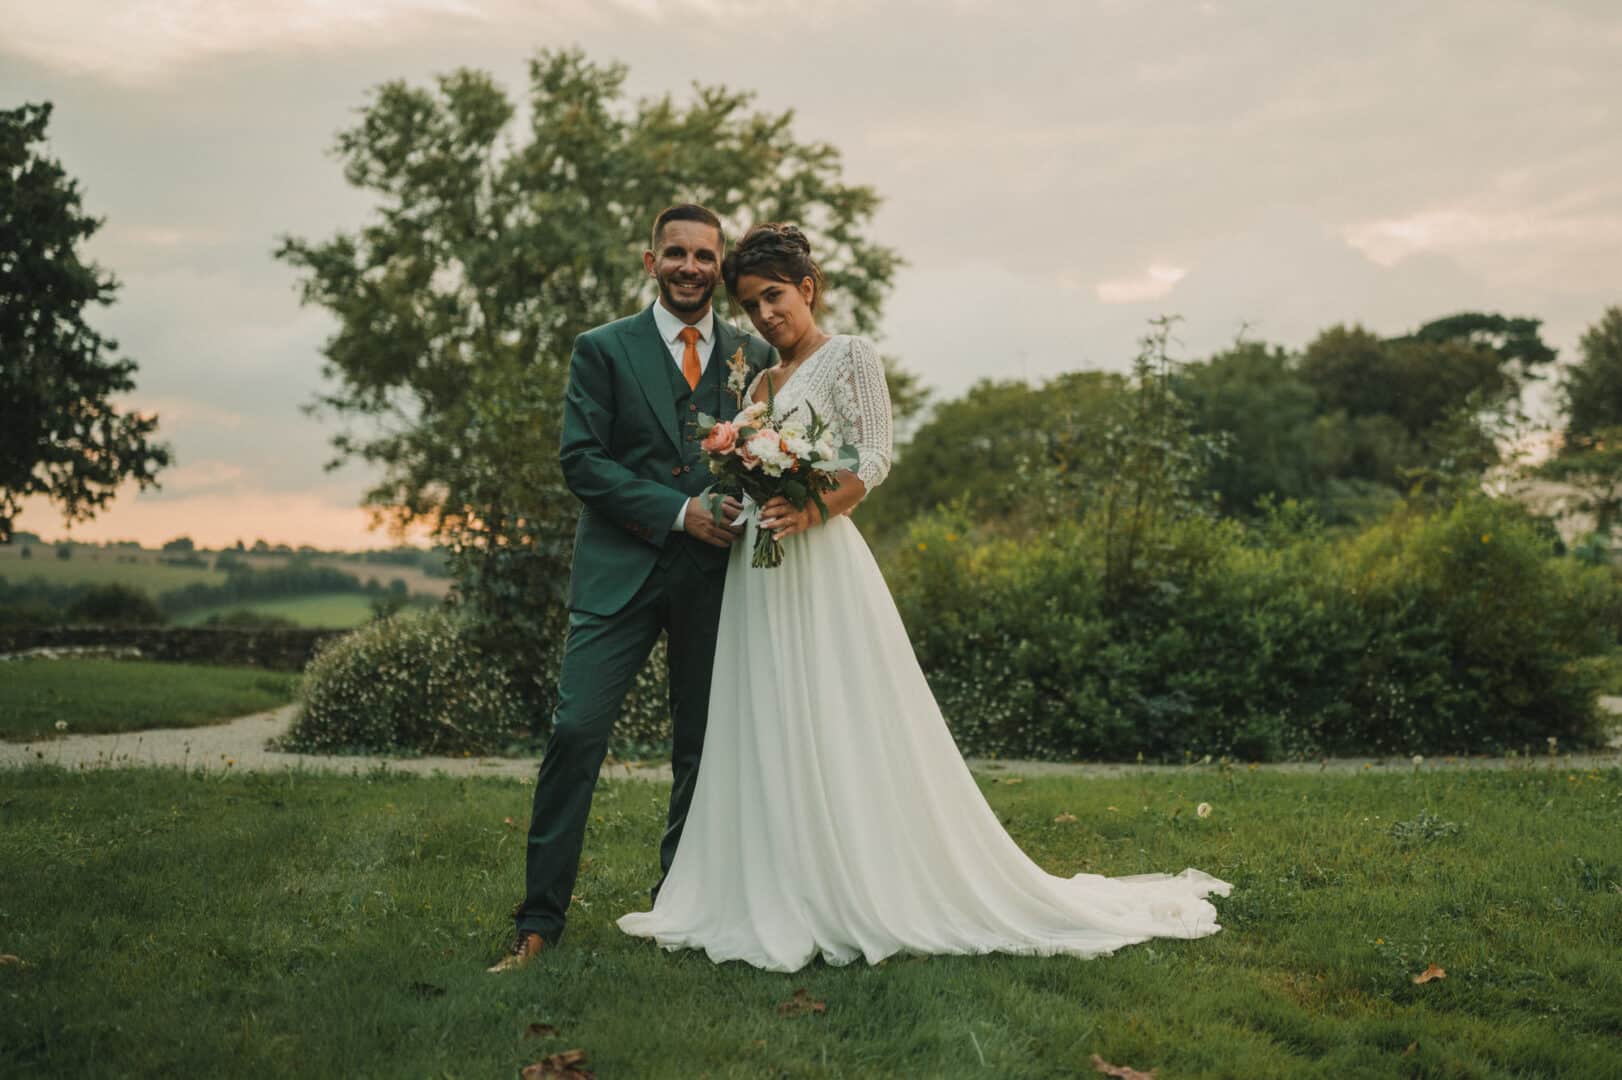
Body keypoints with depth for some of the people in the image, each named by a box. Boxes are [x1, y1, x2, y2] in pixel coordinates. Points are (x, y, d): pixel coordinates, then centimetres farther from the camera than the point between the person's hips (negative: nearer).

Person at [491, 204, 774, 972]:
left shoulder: (754, 355, 11)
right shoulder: (602, 349, 4)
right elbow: (580, 459, -4)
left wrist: (749, 507, -8)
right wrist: (678, 511, -13)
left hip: (714, 576, 3)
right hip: (621, 571, -2)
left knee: (704, 747, 8)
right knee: (577, 730, -10)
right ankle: (540, 917, -1)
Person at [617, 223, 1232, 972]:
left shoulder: (849, 356, -1)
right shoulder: (760, 382, 19)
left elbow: (874, 458, -10)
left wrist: (811, 510, -24)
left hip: (822, 567, -7)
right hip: (756, 575, 7)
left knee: (844, 734, -5)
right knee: (767, 736, 7)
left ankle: (870, 901, 4)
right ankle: (782, 902, 16)